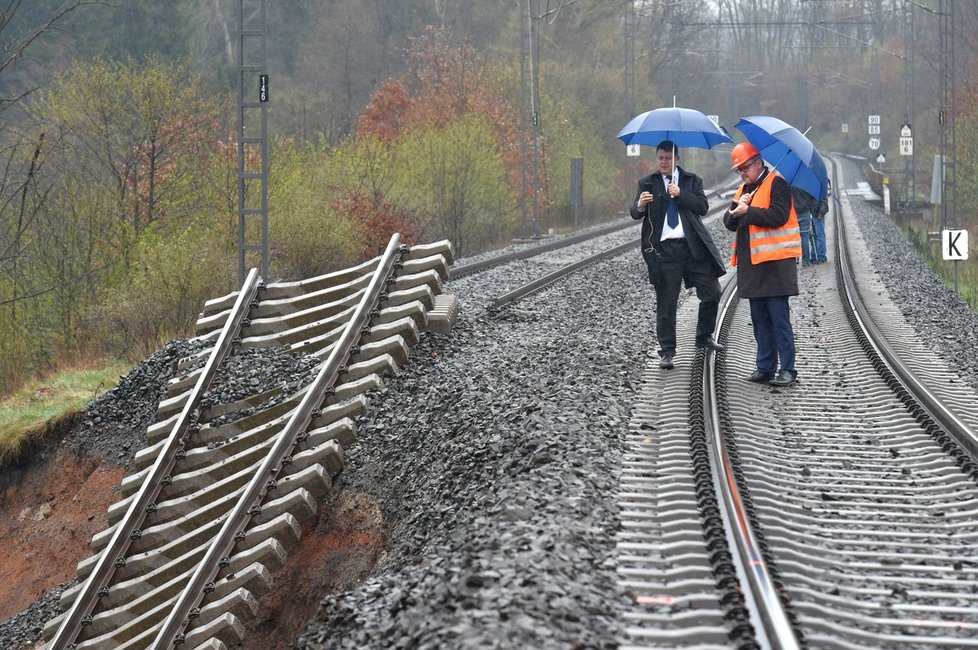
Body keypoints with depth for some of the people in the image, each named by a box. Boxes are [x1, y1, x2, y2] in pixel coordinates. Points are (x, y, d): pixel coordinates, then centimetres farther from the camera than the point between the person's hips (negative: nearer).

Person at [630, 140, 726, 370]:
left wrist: (680, 194, -14)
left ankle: (704, 336, 23)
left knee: (712, 293, 1)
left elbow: (703, 206, -2)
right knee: (666, 303, 0)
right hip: (664, 248, -1)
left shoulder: (692, 181, 11)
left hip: (693, 246, 1)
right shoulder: (648, 183, 10)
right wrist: (640, 206, -25)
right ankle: (666, 352, 5)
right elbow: (634, 213, -2)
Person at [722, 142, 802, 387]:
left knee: (779, 318, -9)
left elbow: (778, 216, -19)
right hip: (751, 264, 8)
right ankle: (765, 367, 15)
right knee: (759, 319, 10)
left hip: (775, 263, -8)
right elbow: (730, 223, 13)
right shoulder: (745, 189, 19)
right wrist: (737, 206, -7)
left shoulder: (777, 184, -6)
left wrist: (748, 211, -13)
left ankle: (787, 369, -8)